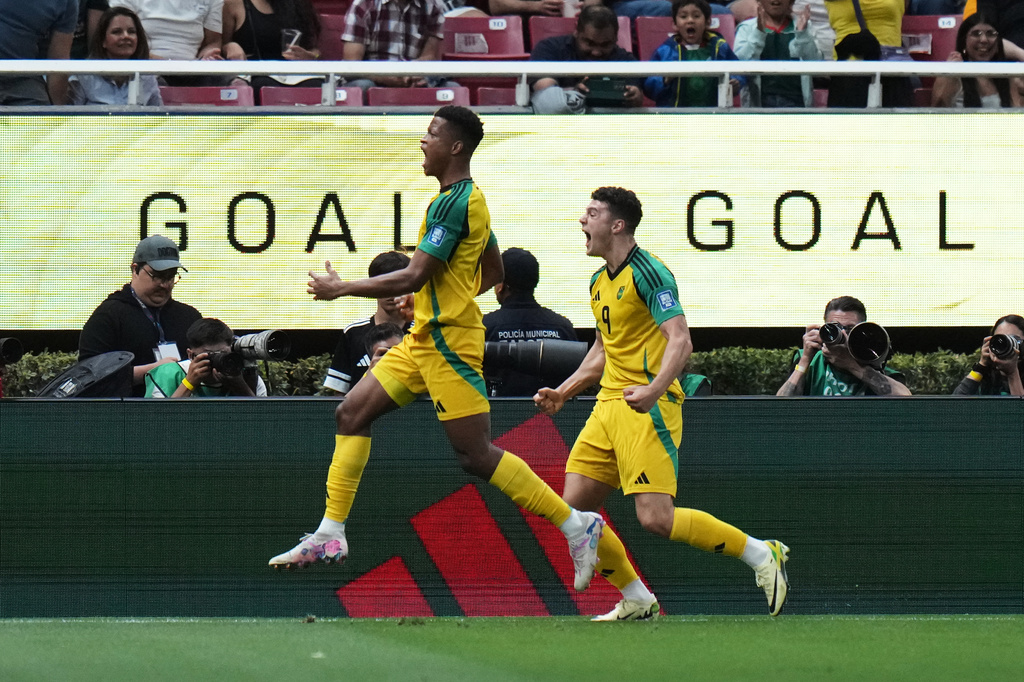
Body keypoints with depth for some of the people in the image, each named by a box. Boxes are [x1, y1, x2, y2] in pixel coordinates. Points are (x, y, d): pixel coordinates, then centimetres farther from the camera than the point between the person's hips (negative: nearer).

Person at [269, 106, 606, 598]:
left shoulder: (453, 203, -18)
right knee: (352, 413, 6)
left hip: (449, 344, -10)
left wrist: (340, 289, -13)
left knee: (474, 454, -10)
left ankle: (576, 524, -5)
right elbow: (493, 273, 24)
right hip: (424, 340, 10)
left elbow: (413, 277, -21)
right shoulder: (468, 198, 14)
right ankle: (330, 535, 7)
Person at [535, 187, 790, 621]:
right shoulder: (599, 282, 16)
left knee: (655, 517, -17)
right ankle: (637, 601, 10)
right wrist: (563, 393, 23)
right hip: (608, 403, 9)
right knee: (574, 508, 0)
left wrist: (654, 390, -35)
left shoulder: (647, 273, -11)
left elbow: (680, 341, -21)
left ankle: (762, 555, -3)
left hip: (646, 408, -9)